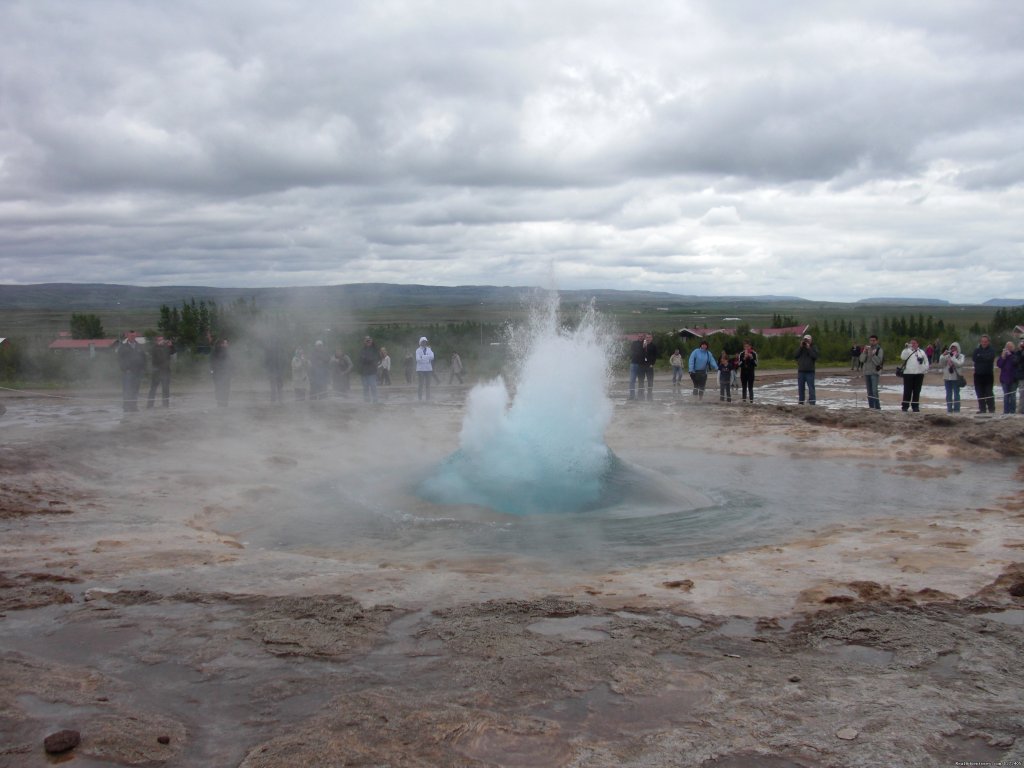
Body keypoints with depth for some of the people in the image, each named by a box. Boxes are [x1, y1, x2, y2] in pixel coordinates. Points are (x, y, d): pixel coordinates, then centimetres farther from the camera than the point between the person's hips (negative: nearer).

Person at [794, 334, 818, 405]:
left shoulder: (814, 348, 5)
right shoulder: (800, 348, 13)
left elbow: (815, 356, -11)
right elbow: (795, 356, -2)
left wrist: (809, 348, -12)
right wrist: (800, 347, -7)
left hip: (810, 372, -3)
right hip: (801, 371, 3)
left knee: (811, 388, -8)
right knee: (801, 388, 7)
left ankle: (812, 403, -9)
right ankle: (801, 403, 13)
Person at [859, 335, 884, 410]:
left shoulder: (879, 349, -3)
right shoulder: (866, 348, 11)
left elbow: (878, 361, -12)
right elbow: (861, 359, 1)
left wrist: (873, 355, -23)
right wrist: (865, 352, -13)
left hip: (874, 372, -6)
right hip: (866, 372, 6)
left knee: (874, 390, -15)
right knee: (869, 391, 9)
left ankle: (877, 407, -14)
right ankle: (871, 406, 14)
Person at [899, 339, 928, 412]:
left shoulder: (921, 352, 14)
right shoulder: (907, 351, 7)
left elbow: (926, 362, 16)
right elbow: (903, 357, -13)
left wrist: (925, 369, 2)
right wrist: (907, 348, -18)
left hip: (919, 374, 3)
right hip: (908, 373, -2)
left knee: (917, 391, 5)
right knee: (907, 390, -3)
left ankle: (915, 406, 11)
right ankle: (905, 406, 2)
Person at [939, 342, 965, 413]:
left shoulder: (960, 356, 1)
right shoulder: (947, 356, 10)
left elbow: (959, 364, -16)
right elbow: (941, 365, 5)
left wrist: (953, 357, -16)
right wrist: (943, 356, -3)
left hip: (956, 377, -4)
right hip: (947, 377, 4)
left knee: (956, 394, -1)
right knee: (948, 394, 8)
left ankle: (956, 409, 3)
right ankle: (949, 409, 13)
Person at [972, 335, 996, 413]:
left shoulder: (991, 351, 1)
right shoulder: (977, 350, 10)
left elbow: (989, 358, -17)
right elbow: (974, 358, -7)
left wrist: (980, 357, -9)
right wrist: (984, 358, -15)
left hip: (988, 375, -4)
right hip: (978, 374, 4)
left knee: (988, 393, -5)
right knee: (980, 393, 6)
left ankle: (991, 409, 0)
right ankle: (982, 409, 13)